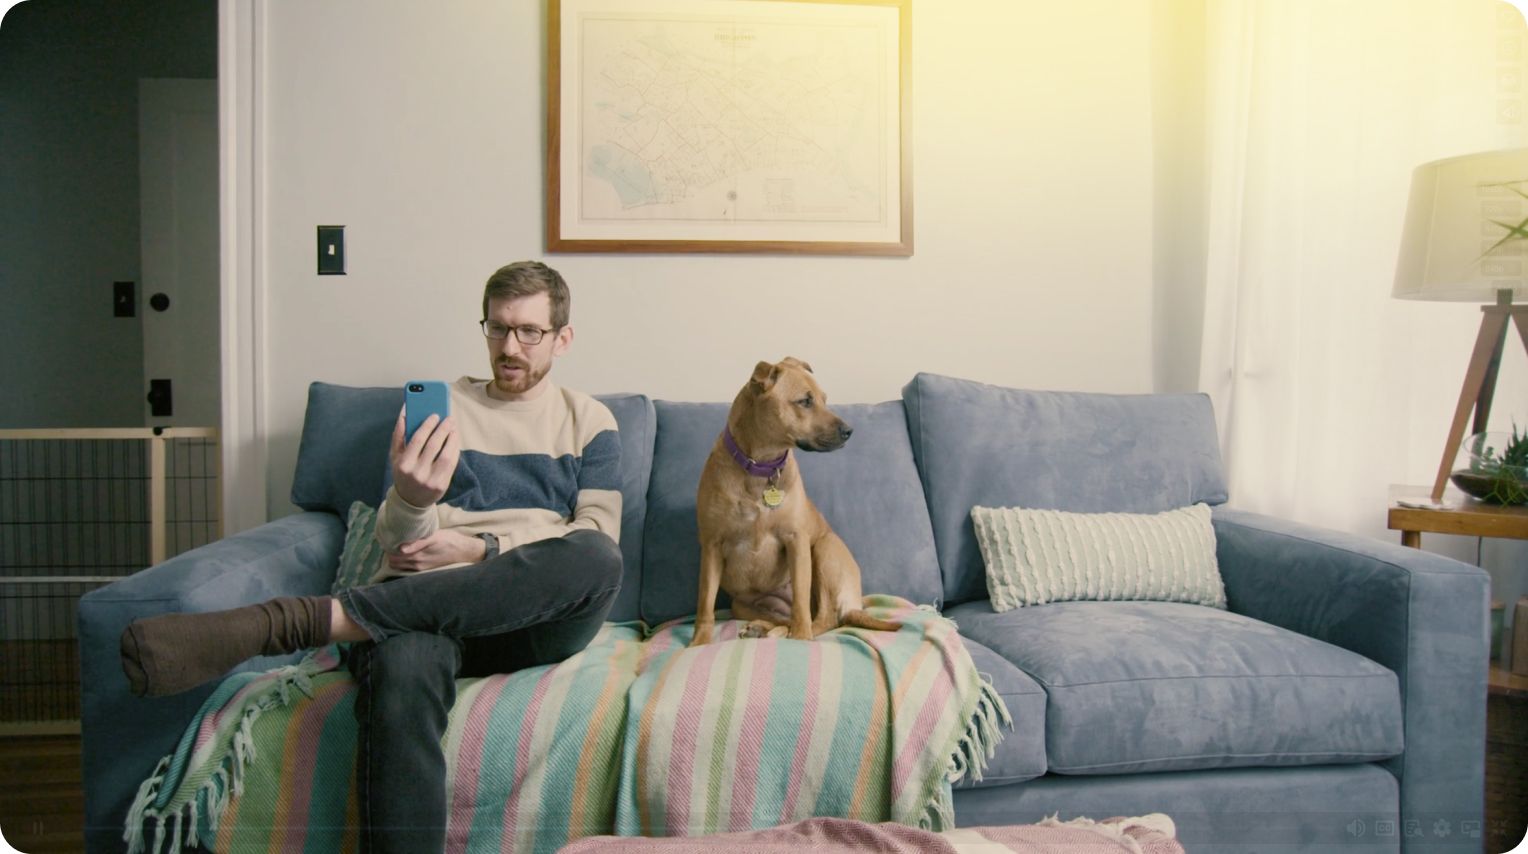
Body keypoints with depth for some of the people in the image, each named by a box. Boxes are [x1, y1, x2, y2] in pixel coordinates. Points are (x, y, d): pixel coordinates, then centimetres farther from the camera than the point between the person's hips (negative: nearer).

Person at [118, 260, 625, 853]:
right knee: (402, 664, -40)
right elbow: (398, 540, 9)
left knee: (595, 559, -37)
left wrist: (480, 548, -6)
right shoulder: (442, 408, 19)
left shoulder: (590, 421, 18)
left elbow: (599, 537, 5)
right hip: (427, 609, 0)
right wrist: (410, 499, -17)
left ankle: (291, 621, -36)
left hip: (541, 621, 1)